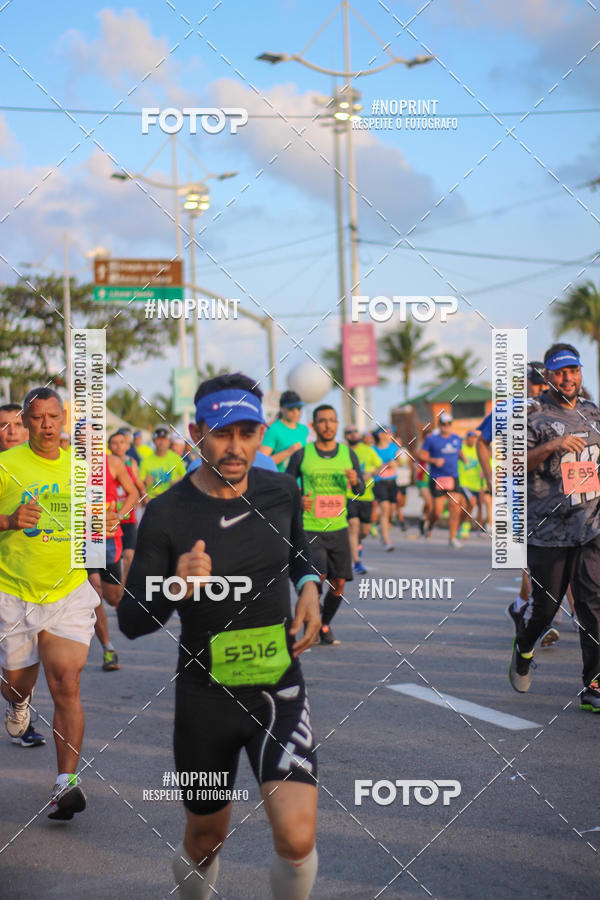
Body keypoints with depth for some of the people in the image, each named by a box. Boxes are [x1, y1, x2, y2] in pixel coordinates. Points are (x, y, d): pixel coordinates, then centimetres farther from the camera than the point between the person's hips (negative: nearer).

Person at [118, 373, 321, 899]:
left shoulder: (281, 491, -1)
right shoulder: (167, 513, -13)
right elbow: (132, 622, -10)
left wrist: (310, 585, -1)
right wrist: (176, 587, -30)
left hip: (279, 688, 1)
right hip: (205, 697, -1)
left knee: (297, 838, -16)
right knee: (205, 840, 15)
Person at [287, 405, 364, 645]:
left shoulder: (348, 453, 6)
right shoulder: (302, 455, -3)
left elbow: (360, 490, 12)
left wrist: (355, 481, -12)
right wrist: (297, 500, -14)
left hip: (338, 528, 4)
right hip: (309, 528, -3)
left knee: (339, 583, 2)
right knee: (318, 576, -19)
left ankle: (325, 625, 25)